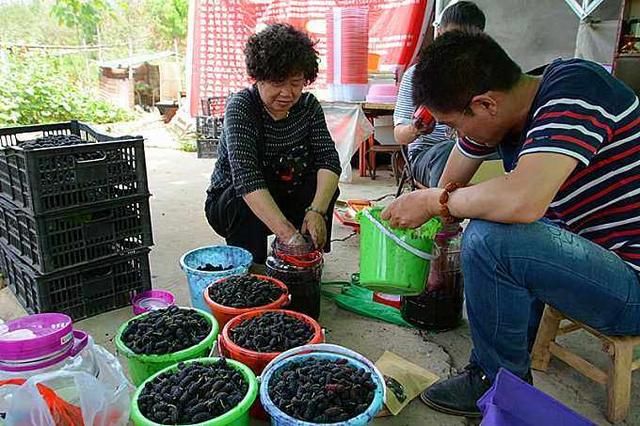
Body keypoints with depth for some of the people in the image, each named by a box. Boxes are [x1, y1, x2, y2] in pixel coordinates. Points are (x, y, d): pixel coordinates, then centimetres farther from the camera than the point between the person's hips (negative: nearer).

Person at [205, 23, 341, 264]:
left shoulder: (308, 105, -6)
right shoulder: (240, 107, -22)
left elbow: (329, 160, -18)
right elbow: (247, 180, -36)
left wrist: (317, 211, -38)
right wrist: (288, 234, -48)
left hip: (283, 201, 4)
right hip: (229, 201, -4)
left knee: (325, 187, -20)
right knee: (246, 202, -35)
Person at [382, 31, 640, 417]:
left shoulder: (573, 89, -23)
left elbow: (522, 200, -38)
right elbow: (453, 185, 10)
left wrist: (432, 201, -21)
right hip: (599, 252, 9)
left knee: (489, 239, -25)